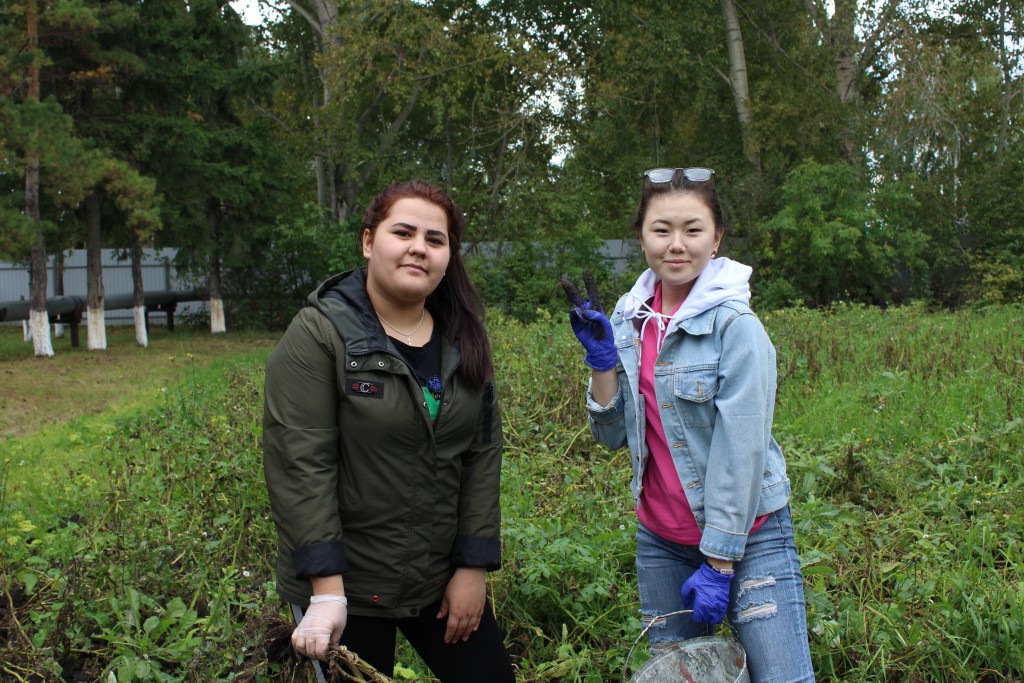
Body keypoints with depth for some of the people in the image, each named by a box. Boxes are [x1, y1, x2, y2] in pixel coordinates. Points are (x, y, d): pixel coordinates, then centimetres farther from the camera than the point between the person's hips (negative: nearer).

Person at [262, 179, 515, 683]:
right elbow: (298, 465, -17)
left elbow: (483, 452, 3)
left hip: (444, 579, 5)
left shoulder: (463, 339, 4)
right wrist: (326, 590, -21)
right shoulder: (318, 335, -12)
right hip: (349, 587, -4)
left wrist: (474, 566, -2)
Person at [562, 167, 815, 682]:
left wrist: (719, 563, -16)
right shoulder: (629, 318, 3)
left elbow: (741, 448, -16)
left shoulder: (735, 326, -14)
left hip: (745, 533, -5)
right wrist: (601, 355, -11)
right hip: (660, 538, 5)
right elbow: (614, 435, 4)